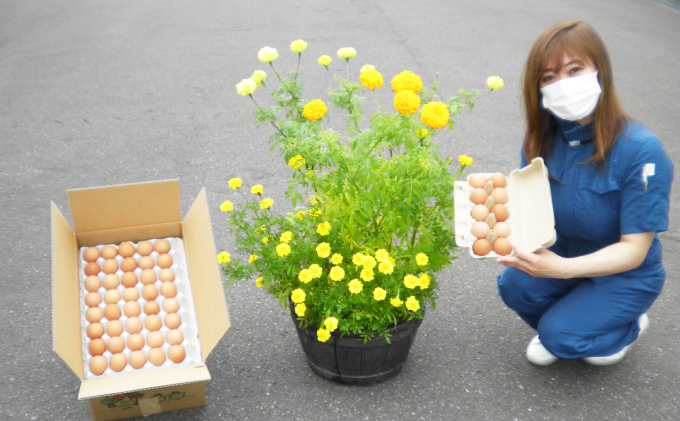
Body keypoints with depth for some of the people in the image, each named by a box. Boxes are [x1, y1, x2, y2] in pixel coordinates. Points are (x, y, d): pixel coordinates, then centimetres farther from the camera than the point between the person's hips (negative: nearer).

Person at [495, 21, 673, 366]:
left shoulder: (641, 150, -26)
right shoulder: (541, 140, -10)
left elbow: (634, 250, -24)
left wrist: (561, 268, -39)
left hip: (627, 276, -4)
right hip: (564, 258, 4)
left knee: (561, 336, -22)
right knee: (514, 286, -24)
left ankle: (629, 325, 11)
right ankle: (559, 322, 10)